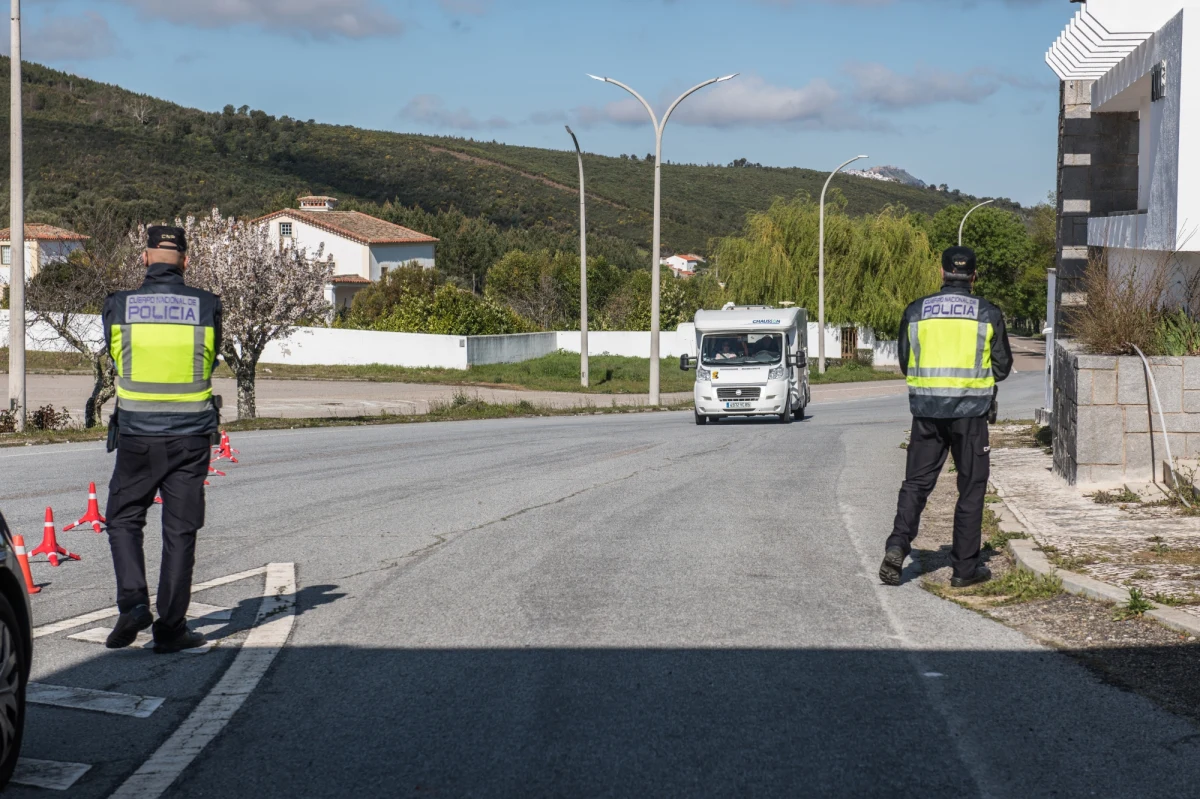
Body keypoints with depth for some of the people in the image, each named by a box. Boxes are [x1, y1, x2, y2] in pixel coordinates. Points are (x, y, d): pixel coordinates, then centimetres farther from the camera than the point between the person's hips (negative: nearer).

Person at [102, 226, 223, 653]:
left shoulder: (119, 307, -3)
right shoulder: (207, 306, -2)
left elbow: (116, 359, 12)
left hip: (136, 434, 0)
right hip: (191, 435, 1)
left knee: (123, 519, 15)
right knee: (180, 530, 6)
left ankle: (133, 601, -4)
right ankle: (171, 628, 7)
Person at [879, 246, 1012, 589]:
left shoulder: (916, 312, 2)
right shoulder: (988, 314, -2)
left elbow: (905, 364, 9)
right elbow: (1002, 367, 4)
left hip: (927, 410, 1)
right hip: (970, 410, -1)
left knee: (916, 482, 8)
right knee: (971, 488, 8)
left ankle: (898, 545, -13)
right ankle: (965, 567, 10)